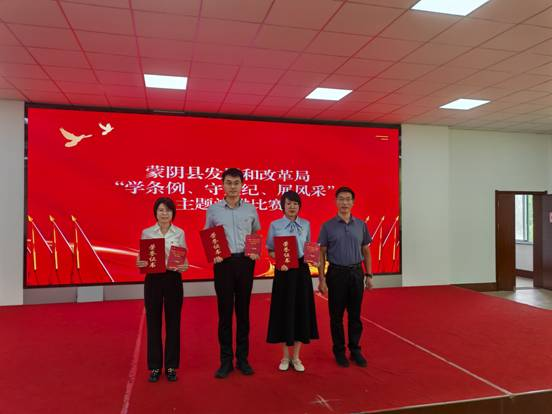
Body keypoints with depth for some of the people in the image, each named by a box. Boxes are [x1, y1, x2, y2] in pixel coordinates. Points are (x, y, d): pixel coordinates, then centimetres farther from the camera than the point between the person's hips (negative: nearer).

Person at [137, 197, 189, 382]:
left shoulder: (180, 233, 2)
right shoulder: (146, 233, 1)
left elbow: (184, 258, 2)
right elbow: (142, 258, 3)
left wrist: (184, 266, -19)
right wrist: (140, 263, -20)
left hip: (173, 280, 0)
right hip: (153, 280, 0)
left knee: (173, 322, 6)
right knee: (153, 323, 6)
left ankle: (171, 366, 20)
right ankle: (155, 366, 20)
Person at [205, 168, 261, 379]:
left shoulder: (250, 209, 5)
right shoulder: (213, 209, 3)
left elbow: (257, 235, 14)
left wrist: (256, 252, -4)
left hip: (245, 262, 1)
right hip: (223, 262, -1)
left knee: (243, 310, 8)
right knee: (225, 311, 4)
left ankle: (242, 358, 20)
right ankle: (226, 360, 15)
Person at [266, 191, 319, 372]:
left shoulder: (306, 224, 4)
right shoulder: (275, 225, -2)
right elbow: (270, 250, 0)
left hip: (301, 271, 2)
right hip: (283, 271, -2)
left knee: (301, 311, 6)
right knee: (284, 311, 5)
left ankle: (296, 357, 22)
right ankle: (285, 356, 22)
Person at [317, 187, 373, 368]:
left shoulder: (361, 225, 5)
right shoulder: (328, 226, -3)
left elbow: (366, 251, 10)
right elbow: (321, 254, -3)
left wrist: (368, 275, 5)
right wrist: (321, 279, -8)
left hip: (356, 273, 2)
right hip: (336, 273, -2)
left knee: (355, 314, 10)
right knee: (336, 315, 6)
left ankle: (355, 350, 23)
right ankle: (339, 351, 20)